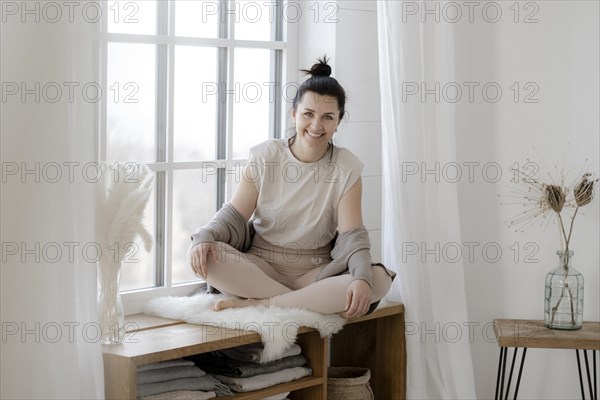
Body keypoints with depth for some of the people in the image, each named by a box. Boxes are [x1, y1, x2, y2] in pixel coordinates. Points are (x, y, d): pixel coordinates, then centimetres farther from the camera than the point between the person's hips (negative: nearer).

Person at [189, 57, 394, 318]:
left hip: (316, 272, 0)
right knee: (203, 255, -28)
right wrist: (205, 237, -25)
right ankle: (310, 302, -22)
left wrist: (362, 277, -31)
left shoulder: (346, 169, -3)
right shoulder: (264, 157, -1)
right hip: (259, 266, 0)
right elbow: (234, 215, -3)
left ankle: (259, 303, -25)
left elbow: (351, 236, -11)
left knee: (379, 279, -29)